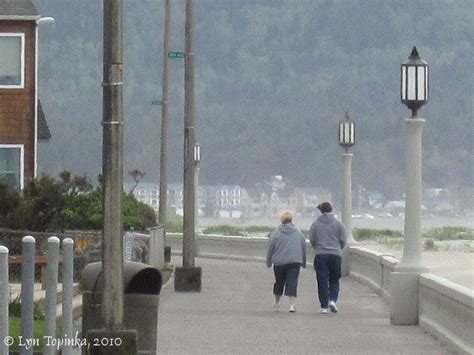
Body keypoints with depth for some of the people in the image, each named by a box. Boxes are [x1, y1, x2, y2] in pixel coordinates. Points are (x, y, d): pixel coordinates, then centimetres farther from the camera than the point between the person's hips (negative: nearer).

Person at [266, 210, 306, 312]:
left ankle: (276, 303, 29)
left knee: (279, 282, 16)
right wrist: (304, 262, 20)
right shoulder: (298, 233, 4)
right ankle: (292, 304, -19)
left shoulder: (276, 233, -1)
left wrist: (268, 261, 9)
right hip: (294, 262, 0)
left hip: (279, 262, 0)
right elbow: (304, 248, 10)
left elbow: (270, 248, 0)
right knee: (292, 283, -5)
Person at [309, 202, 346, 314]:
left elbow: (312, 241, 5)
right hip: (336, 255, 0)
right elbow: (343, 241, 4)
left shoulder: (315, 224, 2)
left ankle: (324, 306, 0)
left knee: (322, 281, 2)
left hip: (320, 255, 0)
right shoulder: (338, 224, 2)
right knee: (334, 281, 12)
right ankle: (333, 300, -9)